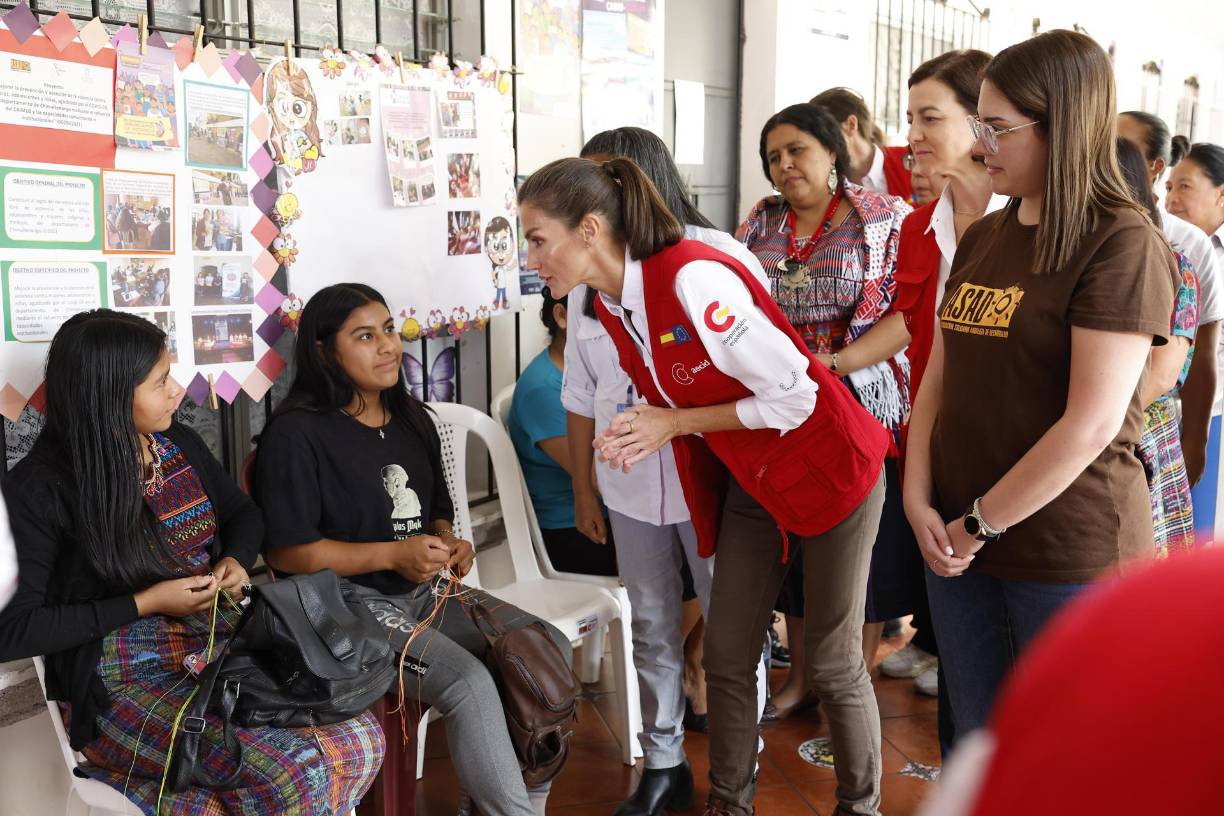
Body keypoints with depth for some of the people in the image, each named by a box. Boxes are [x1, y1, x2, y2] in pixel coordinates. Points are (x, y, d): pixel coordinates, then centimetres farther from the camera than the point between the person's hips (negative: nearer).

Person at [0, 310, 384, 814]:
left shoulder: (180, 445, 6)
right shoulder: (41, 489, -12)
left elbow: (242, 513, 23)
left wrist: (236, 561, 0)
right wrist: (145, 604, -14)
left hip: (222, 644, 7)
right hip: (125, 680, -6)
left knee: (360, 745, -16)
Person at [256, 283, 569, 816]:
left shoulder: (412, 418, 13)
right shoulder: (296, 434, -10)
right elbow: (284, 551, -14)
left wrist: (448, 544, 0)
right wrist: (393, 555, -17)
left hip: (430, 591, 8)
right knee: (469, 683, -30)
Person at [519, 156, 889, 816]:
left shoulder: (694, 278, -28)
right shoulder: (610, 309, -2)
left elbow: (793, 396, -25)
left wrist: (676, 423, -20)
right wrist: (646, 429, -12)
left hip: (826, 469, -7)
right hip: (747, 484, 7)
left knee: (833, 662, 5)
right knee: (725, 655, 9)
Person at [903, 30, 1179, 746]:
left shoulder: (1123, 246, -12)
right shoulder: (982, 238, 10)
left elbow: (1091, 426, -19)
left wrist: (978, 524, -13)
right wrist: (919, 501, -2)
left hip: (1070, 551, -6)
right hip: (958, 545, 6)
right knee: (975, 742, 17)